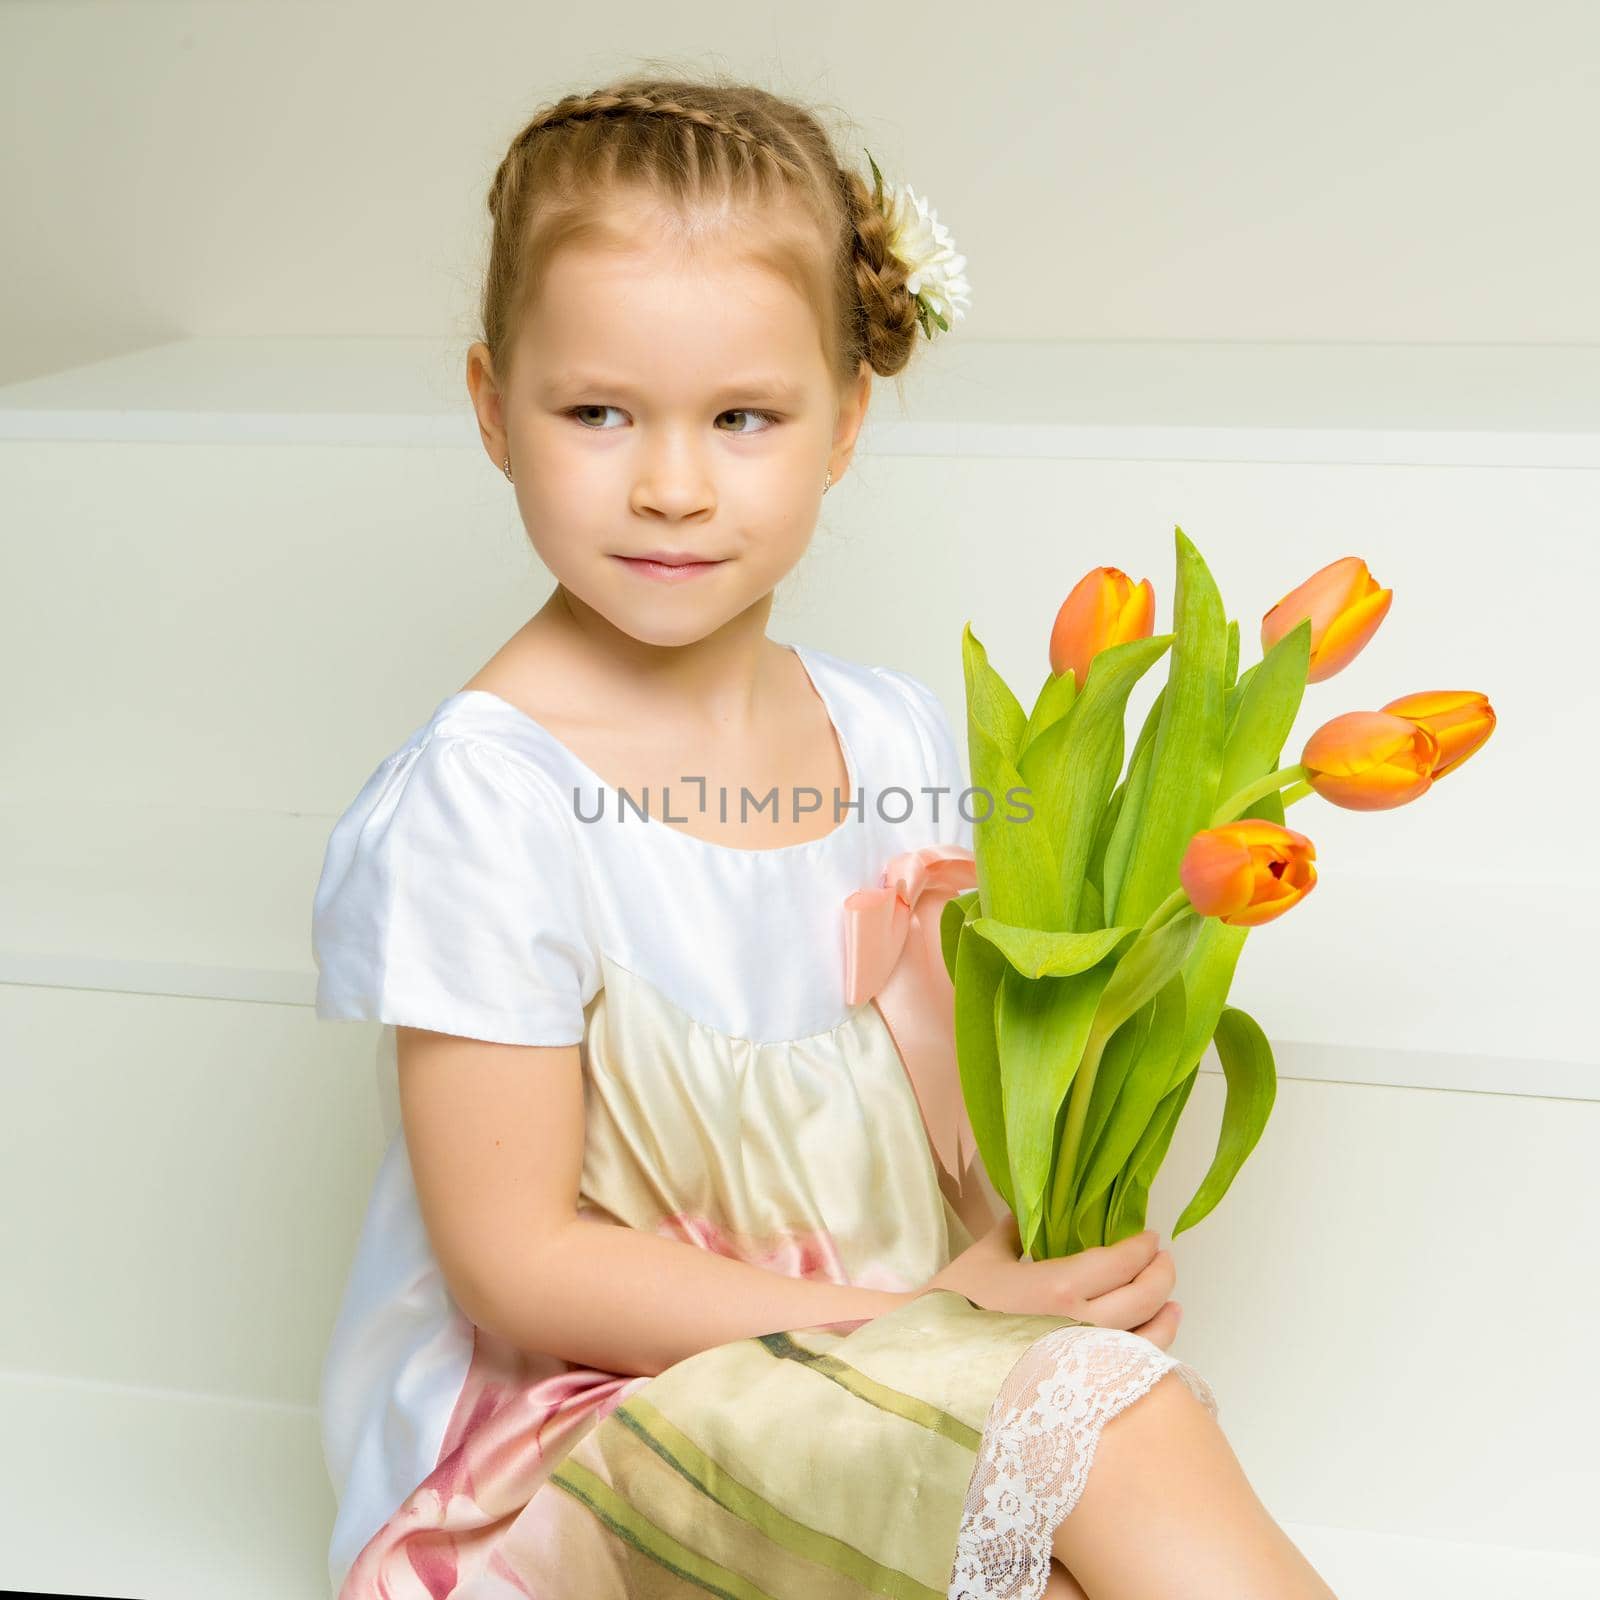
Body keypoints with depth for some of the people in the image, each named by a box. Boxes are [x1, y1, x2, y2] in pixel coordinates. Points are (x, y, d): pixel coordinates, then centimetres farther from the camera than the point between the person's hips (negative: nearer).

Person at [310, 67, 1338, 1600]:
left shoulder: (898, 737, 2)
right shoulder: (480, 795, -17)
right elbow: (519, 1265, -15)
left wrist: (1057, 1250, -10)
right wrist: (903, 1321, -18)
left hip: (897, 1375, 6)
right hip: (576, 1422, -5)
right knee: (1109, 1418, -26)